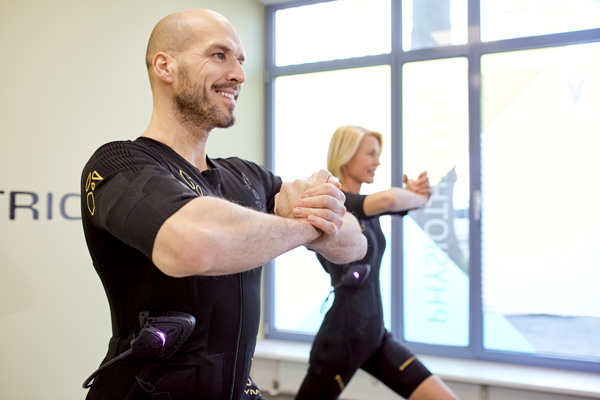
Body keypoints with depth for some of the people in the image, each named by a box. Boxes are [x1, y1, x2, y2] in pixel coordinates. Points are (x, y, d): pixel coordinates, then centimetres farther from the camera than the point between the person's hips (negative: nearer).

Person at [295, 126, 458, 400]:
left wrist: (419, 190, -7)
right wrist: (417, 197, -13)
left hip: (376, 335, 8)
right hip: (340, 339, -8)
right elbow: (388, 199, -35)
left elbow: (417, 199, 17)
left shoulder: (367, 204, 9)